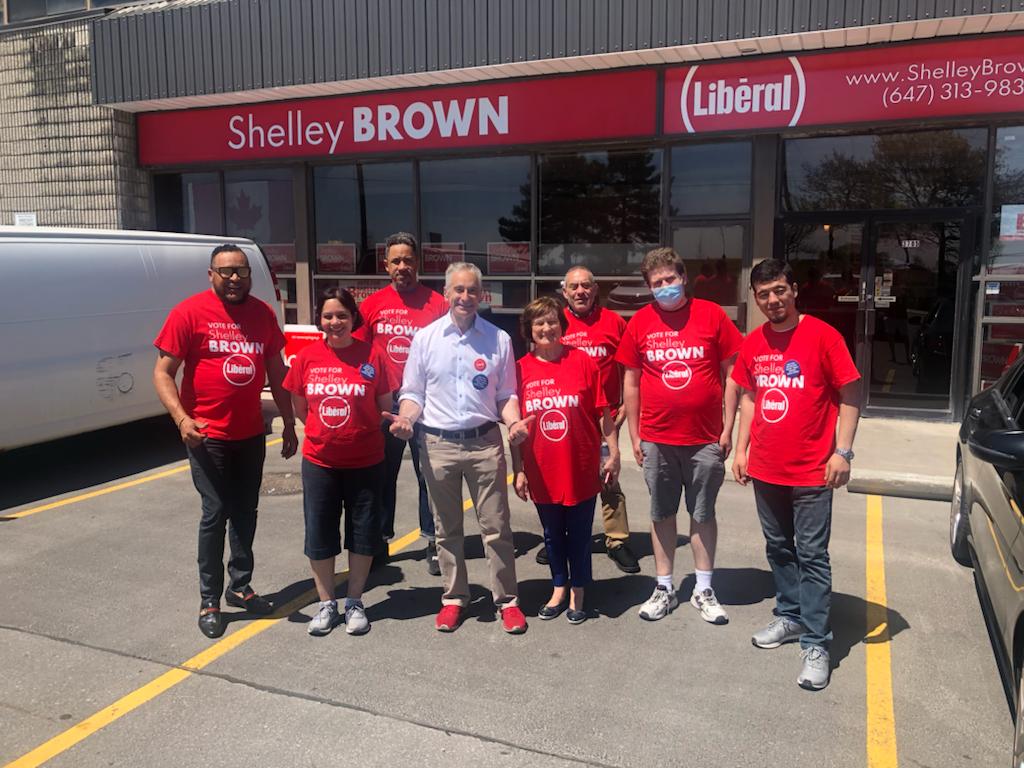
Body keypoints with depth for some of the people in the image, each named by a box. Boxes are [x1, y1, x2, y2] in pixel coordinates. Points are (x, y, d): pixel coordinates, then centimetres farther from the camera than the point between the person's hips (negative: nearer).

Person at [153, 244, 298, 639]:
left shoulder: (262, 314, 5)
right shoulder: (190, 312, -8)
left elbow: (276, 371, 12)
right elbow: (163, 372, -9)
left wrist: (289, 423, 11)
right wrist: (181, 418, -24)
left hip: (251, 433, 5)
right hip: (207, 435, -4)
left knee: (245, 511, 13)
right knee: (215, 513, -2)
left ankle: (240, 586, 28)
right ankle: (209, 601, 12)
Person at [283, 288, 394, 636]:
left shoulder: (371, 356, -7)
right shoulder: (307, 357, -2)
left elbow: (385, 407, 2)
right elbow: (300, 408, 9)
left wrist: (358, 429, -5)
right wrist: (327, 431, 5)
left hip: (365, 461, -1)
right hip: (319, 461, 2)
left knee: (363, 533, 9)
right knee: (319, 534, 9)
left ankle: (354, 603, 27)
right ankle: (326, 604, 27)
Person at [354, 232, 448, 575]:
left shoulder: (437, 303, -2)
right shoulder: (372, 305, 4)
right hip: (383, 403, 2)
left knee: (429, 474, 5)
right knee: (383, 475, 12)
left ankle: (433, 543, 17)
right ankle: (380, 541, 26)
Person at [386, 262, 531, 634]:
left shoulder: (499, 339, 3)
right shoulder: (425, 338, 3)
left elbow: (506, 395, 7)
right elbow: (413, 393, 6)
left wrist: (515, 422, -12)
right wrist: (405, 418, -13)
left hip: (485, 443, 0)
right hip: (438, 444, 1)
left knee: (496, 527, 3)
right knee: (447, 529, 12)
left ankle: (507, 599, 17)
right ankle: (453, 598, 27)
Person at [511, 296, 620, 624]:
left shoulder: (582, 361, -6)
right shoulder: (521, 369, -2)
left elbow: (604, 412, -2)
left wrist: (614, 453, -3)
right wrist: (518, 470, 1)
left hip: (581, 468, -2)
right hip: (542, 472, 2)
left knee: (579, 534, 11)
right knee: (552, 534, 17)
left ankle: (577, 593, 28)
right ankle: (559, 588, 36)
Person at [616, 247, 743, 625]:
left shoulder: (711, 315, -3)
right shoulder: (639, 323, 1)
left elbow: (731, 374, 1)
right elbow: (631, 382, 6)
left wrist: (728, 428, -3)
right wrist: (634, 435, 4)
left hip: (705, 438, -1)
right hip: (656, 439, 1)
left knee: (703, 514, 10)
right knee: (662, 514, 11)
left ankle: (703, 590, 25)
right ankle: (664, 589, 25)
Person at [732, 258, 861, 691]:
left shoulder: (822, 336, -10)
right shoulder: (753, 343, 5)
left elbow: (850, 394, -8)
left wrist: (842, 451, -13)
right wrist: (741, 448, 10)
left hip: (811, 473, -5)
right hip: (765, 469, 5)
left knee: (812, 555, 0)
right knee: (778, 548, 17)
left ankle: (815, 643, 8)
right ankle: (791, 616, 35)